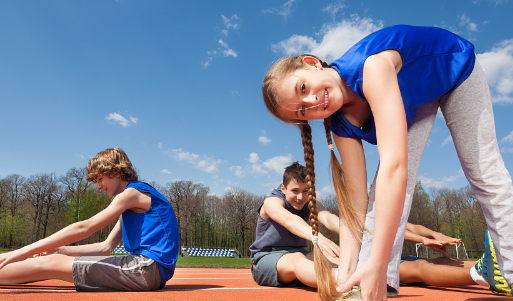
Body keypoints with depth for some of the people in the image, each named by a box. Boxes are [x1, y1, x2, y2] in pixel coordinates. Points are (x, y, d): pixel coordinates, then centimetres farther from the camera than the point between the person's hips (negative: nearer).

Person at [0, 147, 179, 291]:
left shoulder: (133, 193, -8)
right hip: (148, 269, 9)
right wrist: (58, 250, 13)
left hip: (148, 267, -9)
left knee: (51, 264, -8)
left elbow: (84, 228, -12)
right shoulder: (131, 207, 23)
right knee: (56, 258, 10)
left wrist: (26, 251, -8)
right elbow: (107, 247, 20)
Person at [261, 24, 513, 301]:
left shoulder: (371, 65, -45)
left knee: (484, 174, -2)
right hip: (413, 97, 4)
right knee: (385, 185, -15)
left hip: (456, 66, -3)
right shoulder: (343, 126, -25)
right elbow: (356, 199, -24)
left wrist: (377, 265, -54)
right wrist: (346, 272, -32)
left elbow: (395, 166, -53)